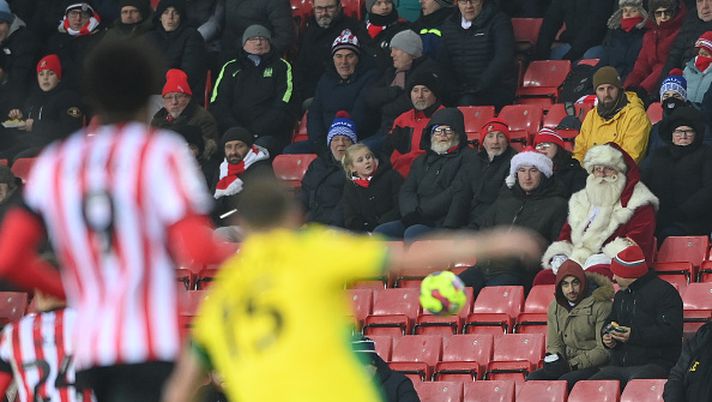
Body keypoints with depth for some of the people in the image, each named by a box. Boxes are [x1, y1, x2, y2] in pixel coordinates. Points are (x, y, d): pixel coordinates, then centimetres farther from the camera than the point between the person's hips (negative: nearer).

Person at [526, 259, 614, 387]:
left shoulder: (600, 305, -8)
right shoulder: (555, 307, 11)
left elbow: (603, 349, -11)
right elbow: (554, 344, 16)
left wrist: (573, 365, -17)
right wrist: (554, 360, -10)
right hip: (568, 364, 6)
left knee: (565, 381, -35)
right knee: (533, 378, -20)